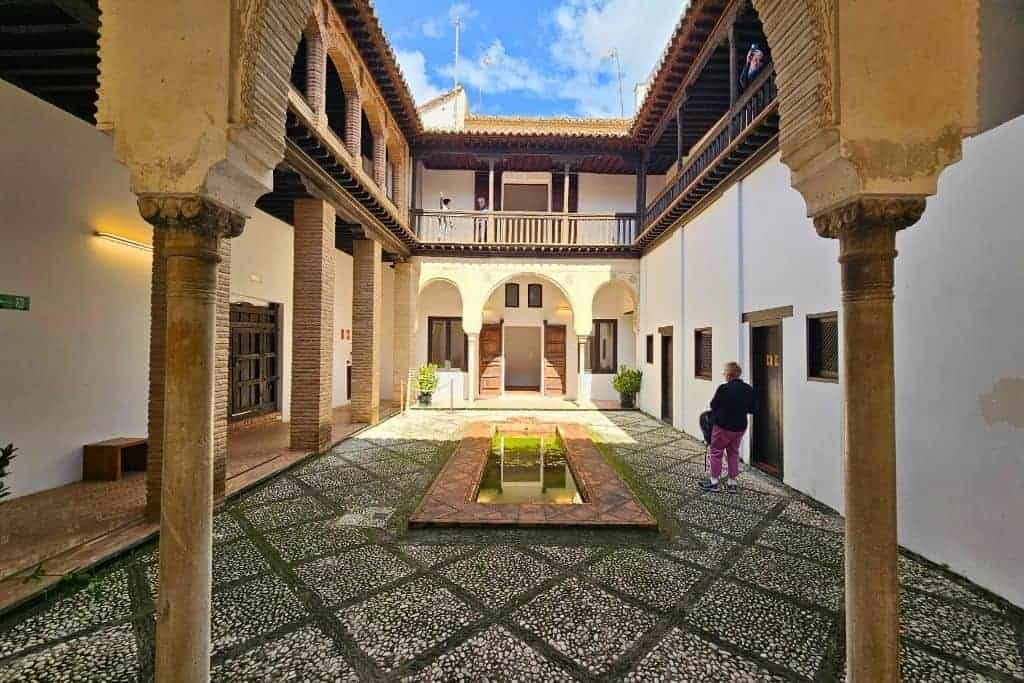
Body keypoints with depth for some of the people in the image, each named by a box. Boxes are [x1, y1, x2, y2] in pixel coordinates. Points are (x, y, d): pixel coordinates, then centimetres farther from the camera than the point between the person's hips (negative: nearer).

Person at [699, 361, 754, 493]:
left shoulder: (724, 388, -19)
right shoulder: (749, 389, -2)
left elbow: (713, 405, -10)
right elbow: (751, 409, 5)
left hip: (723, 426, -5)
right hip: (740, 427, 5)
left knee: (716, 452, 8)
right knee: (733, 453, 17)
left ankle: (714, 482, 13)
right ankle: (732, 483, 21)